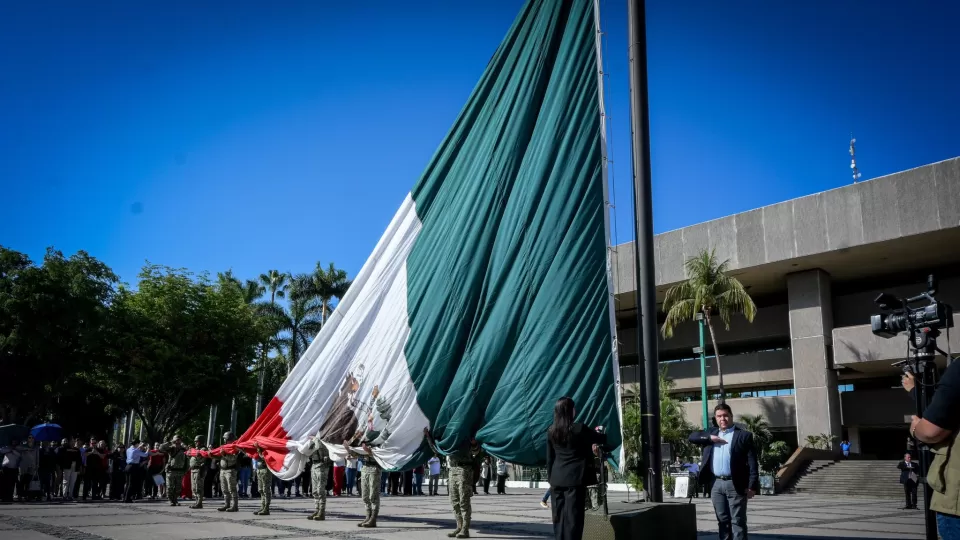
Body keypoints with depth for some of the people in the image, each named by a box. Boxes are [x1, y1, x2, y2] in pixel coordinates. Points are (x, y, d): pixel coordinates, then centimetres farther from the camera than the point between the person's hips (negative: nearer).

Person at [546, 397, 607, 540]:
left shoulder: (551, 431, 5)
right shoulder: (579, 428, -10)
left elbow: (549, 458, 10)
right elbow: (602, 440, 5)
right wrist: (599, 432, 26)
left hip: (557, 479, 5)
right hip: (575, 478, -5)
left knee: (558, 517, 10)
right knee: (573, 515, -3)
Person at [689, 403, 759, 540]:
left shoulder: (744, 435, -1)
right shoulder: (711, 433, 15)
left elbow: (752, 462, -5)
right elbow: (692, 436, 9)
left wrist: (752, 485, -13)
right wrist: (710, 438, -7)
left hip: (735, 484, -5)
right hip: (716, 484, 5)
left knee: (738, 521, -2)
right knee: (722, 520, 10)